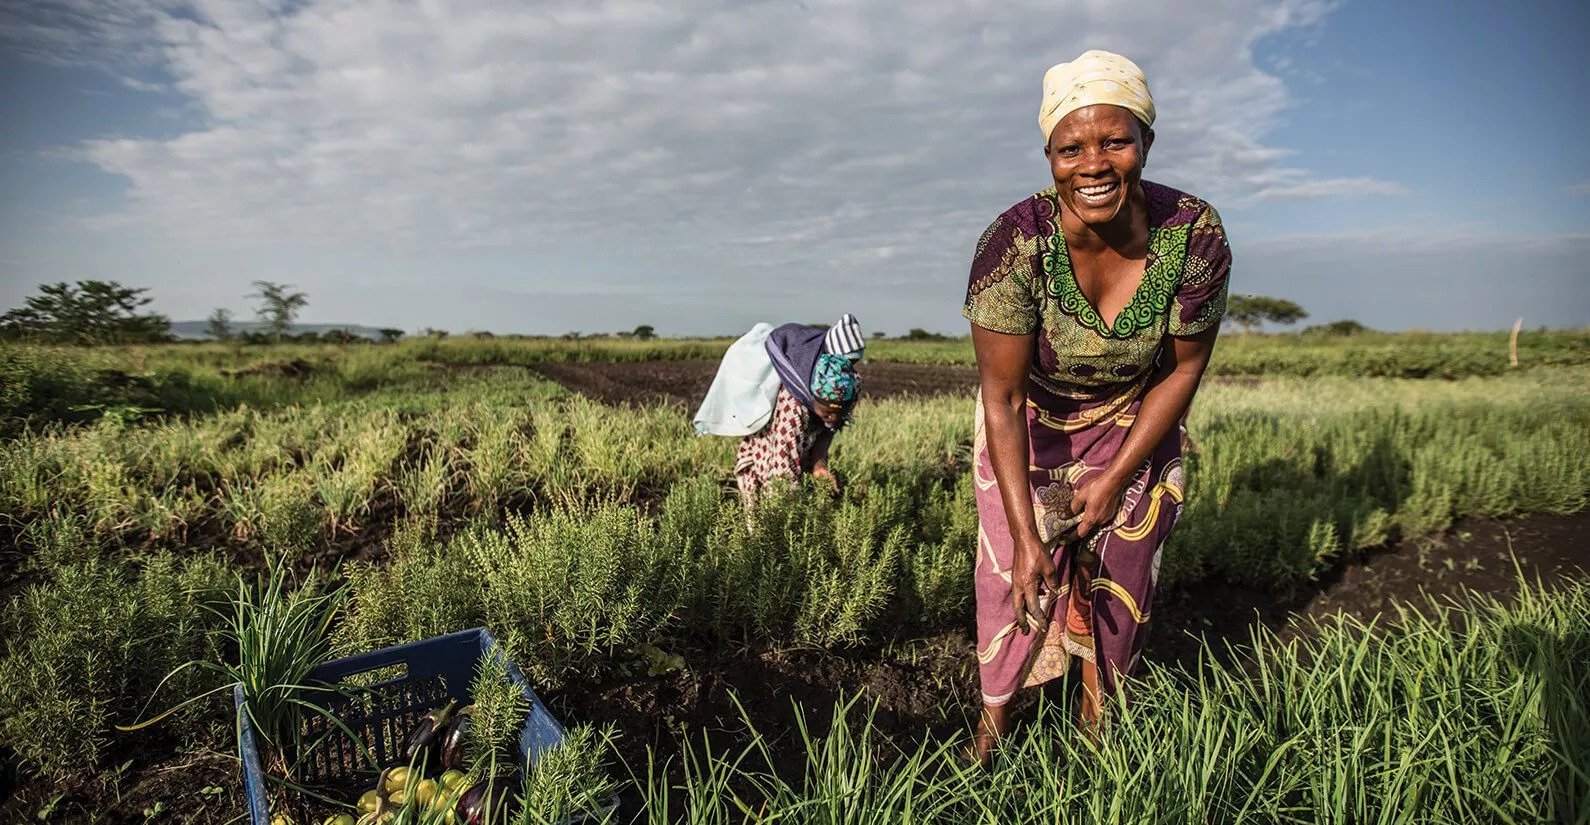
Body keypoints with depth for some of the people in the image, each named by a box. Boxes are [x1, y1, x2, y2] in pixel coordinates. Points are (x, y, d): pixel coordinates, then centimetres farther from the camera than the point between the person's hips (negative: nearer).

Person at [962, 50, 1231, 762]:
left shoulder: (1195, 236, -26)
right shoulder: (1015, 243, -33)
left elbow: (1185, 367, -11)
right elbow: (1002, 396, -28)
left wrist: (1117, 478, -11)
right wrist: (1024, 535, -29)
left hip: (1133, 421, 2)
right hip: (1028, 421, -2)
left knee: (1121, 565, 9)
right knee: (1017, 571, 1)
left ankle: (1099, 708, 32)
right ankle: (995, 716, 23)